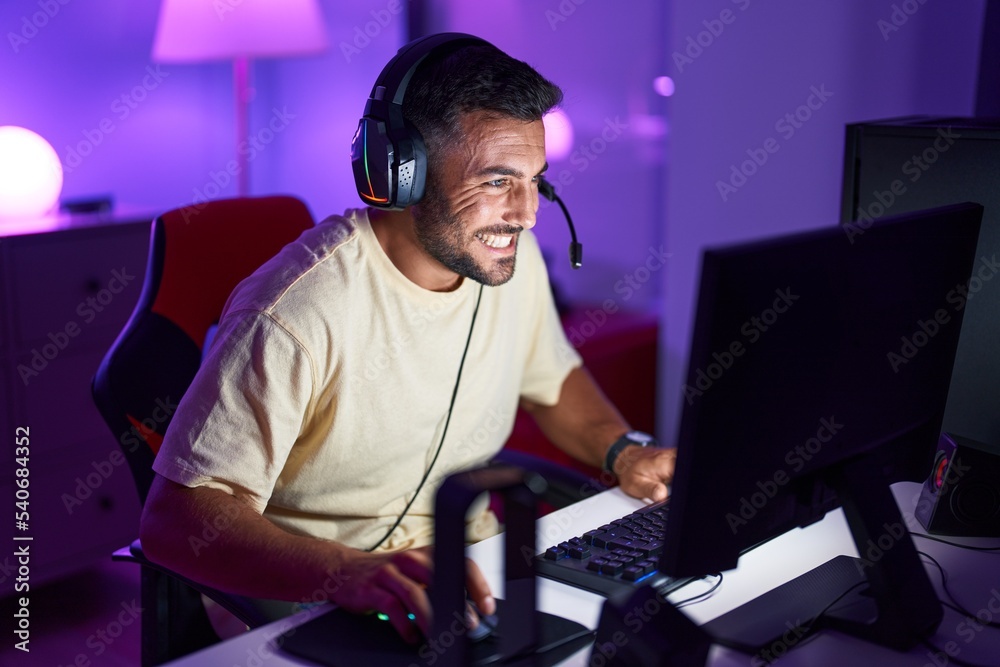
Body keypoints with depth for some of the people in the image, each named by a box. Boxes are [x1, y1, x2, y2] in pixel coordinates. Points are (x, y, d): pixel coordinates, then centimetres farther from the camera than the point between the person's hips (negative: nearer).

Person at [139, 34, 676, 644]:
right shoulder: (299, 315, -24)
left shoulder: (510, 257, 0)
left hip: (470, 569, 6)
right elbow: (174, 518, -26)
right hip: (313, 607, -5)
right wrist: (346, 572, -40)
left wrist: (623, 453, 0)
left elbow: (553, 378, 20)